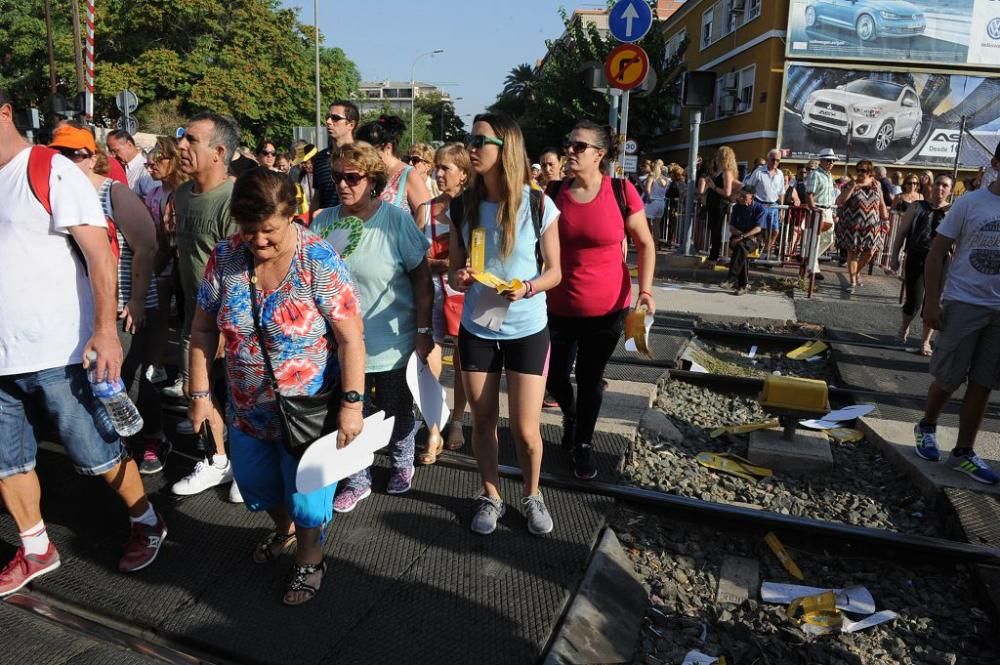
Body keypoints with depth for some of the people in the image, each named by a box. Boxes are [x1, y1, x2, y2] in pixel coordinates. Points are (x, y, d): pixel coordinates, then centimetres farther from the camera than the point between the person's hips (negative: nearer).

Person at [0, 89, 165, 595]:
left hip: (59, 352, -7)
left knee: (96, 455, 5)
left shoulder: (52, 171, -9)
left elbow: (99, 254, -15)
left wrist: (104, 331, -23)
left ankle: (147, 523, 27)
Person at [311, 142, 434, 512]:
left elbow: (422, 279, -11)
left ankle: (402, 463, 42)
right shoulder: (323, 222, -1)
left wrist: (424, 332, -14)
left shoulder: (396, 221, -13)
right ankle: (358, 480, 33)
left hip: (392, 343, -3)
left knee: (397, 412, 16)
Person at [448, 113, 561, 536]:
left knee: (526, 430, 3)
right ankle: (491, 496, 34)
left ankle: (532, 496, 31)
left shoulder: (538, 205, -10)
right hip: (476, 330, 3)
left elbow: (554, 271, -4)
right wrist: (459, 278, -17)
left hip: (527, 330, -2)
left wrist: (527, 288, -24)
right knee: (483, 422, 13)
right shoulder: (464, 206, -1)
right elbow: (454, 269, 6)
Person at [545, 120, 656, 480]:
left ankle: (583, 444, 35)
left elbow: (645, 244, -2)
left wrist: (645, 291, -13)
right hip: (559, 307, 2)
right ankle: (570, 415, 48)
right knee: (554, 376, 12)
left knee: (589, 379, 10)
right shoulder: (555, 193, -4)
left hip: (607, 309, -2)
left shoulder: (621, 191, -11)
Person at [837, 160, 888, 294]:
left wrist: (885, 219, 9)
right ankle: (853, 282, 9)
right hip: (853, 225, -3)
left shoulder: (877, 185, 7)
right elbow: (839, 202, -13)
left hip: (872, 226, 3)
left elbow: (882, 204, 14)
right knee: (853, 252, 1)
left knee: (869, 252, 1)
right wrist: (852, 187, -19)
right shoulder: (850, 185, -2)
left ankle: (857, 273, 29)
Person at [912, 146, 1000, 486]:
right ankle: (926, 427, 30)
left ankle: (964, 452, 19)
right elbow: (937, 253, -5)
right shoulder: (970, 203, -6)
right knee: (949, 376, 4)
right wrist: (931, 301, -11)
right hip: (963, 303, -3)